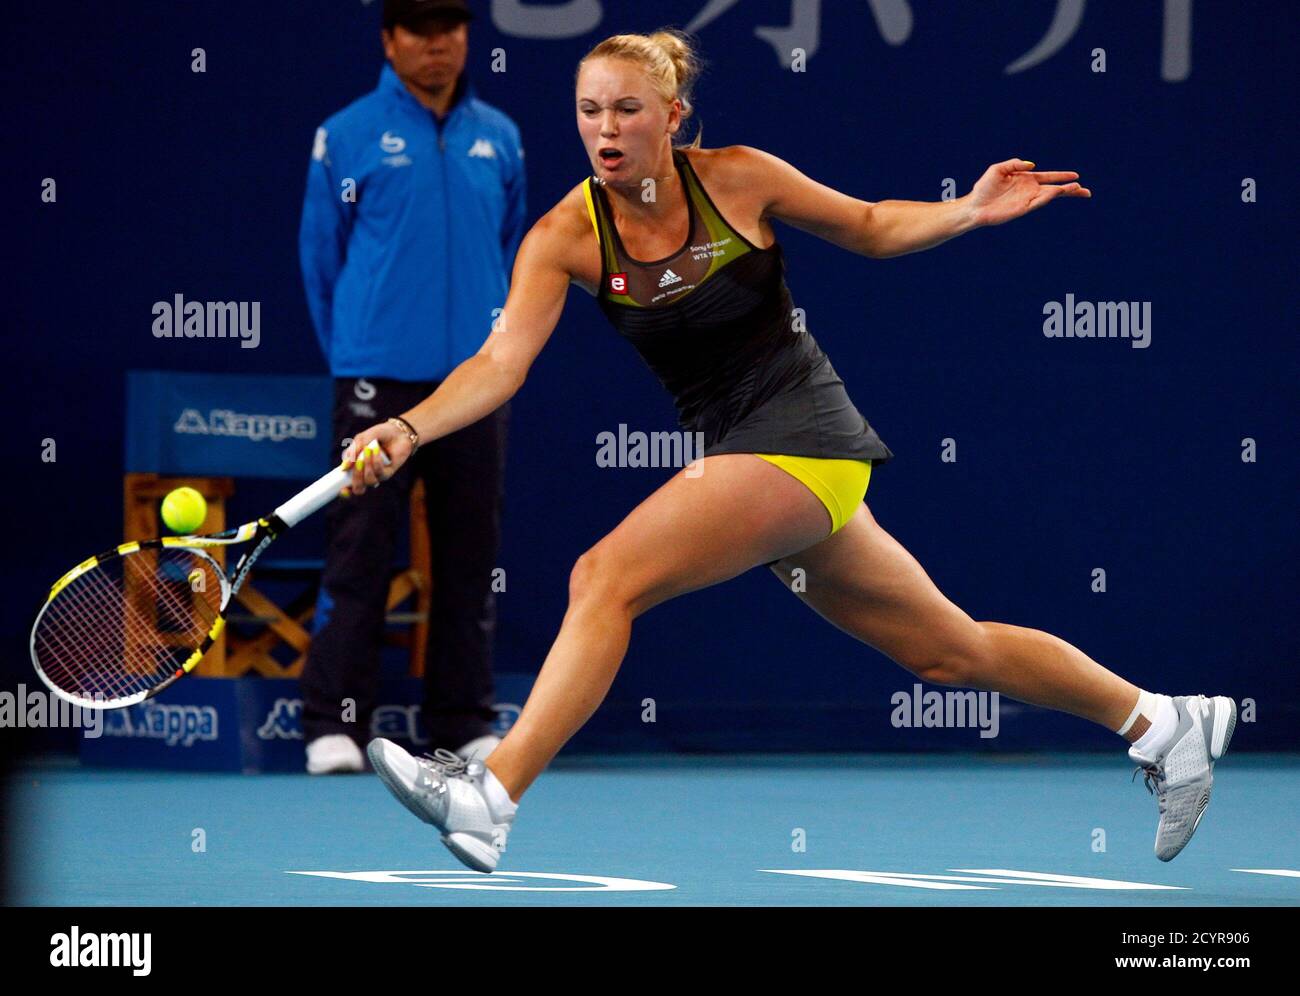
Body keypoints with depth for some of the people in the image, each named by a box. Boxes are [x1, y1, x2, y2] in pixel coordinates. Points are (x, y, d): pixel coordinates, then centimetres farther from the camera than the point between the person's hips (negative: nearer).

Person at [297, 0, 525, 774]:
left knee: (470, 555, 6)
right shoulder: (349, 137, 0)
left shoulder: (498, 138, 11)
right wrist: (354, 354, 8)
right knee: (360, 555, -6)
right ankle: (335, 724, -4)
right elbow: (321, 255, 5)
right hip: (380, 381, -3)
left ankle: (466, 719, 13)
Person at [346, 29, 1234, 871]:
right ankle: (1162, 722, 33)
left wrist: (973, 210, -7)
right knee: (951, 650, 16)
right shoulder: (566, 237, -3)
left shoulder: (738, 178, -8)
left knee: (605, 578, -23)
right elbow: (501, 363, -12)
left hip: (800, 436, -5)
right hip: (735, 447, 5)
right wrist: (406, 431, -28)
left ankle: (492, 799, -23)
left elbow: (869, 228, 8)